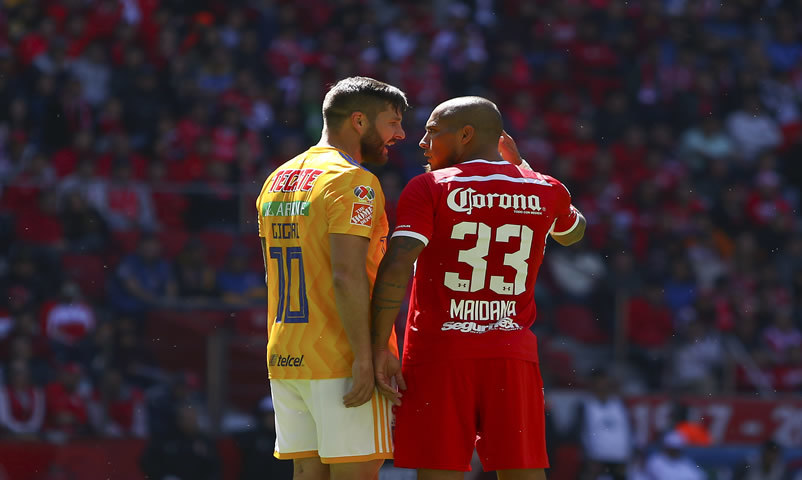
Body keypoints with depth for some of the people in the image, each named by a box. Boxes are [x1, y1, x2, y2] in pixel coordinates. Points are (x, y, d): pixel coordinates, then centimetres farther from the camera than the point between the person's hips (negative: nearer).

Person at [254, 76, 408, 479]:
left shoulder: (276, 181, 16)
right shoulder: (352, 181, -11)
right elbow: (347, 276, -20)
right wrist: (364, 359, -20)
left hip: (282, 357, 8)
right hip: (340, 359, -8)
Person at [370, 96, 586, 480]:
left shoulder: (429, 188, -3)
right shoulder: (547, 192, 9)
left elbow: (397, 266, -15)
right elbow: (573, 233, 33)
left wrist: (380, 347, -12)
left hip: (439, 356, -3)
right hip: (513, 354, 3)